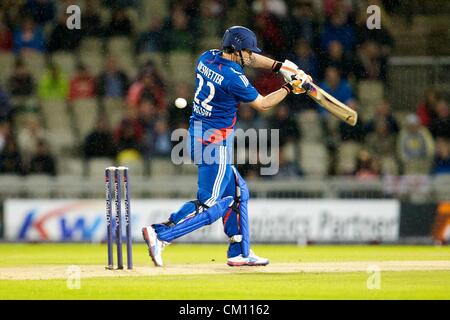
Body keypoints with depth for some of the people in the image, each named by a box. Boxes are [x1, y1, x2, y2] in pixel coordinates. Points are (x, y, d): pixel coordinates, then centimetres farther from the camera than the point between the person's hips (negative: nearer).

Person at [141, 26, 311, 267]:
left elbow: (249, 59, 19)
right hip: (216, 140, -10)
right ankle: (160, 235, -18)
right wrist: (290, 88, 6)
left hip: (197, 133, 10)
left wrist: (281, 67, 13)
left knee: (237, 192, 19)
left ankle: (240, 253, 22)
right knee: (210, 204, -8)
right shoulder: (233, 78, -19)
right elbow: (263, 104, -6)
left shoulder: (207, 58, 5)